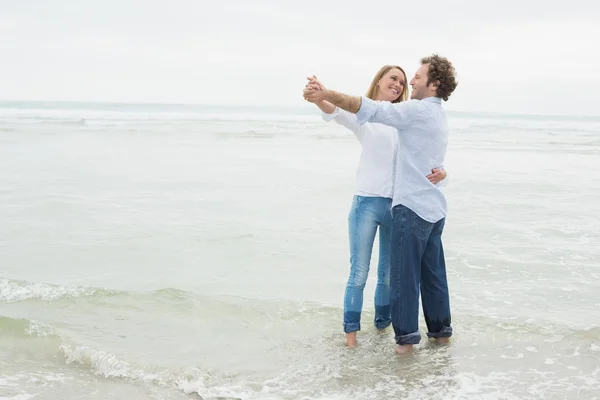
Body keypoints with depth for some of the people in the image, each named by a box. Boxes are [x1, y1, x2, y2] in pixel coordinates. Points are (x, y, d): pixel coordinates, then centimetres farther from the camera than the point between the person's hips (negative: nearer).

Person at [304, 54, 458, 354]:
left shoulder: (418, 110, -12)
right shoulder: (439, 117, 17)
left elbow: (371, 110, -21)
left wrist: (326, 95, -25)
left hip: (412, 206, -9)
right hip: (434, 208, 9)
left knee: (405, 274, -2)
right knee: (433, 272, 14)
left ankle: (406, 335, 3)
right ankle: (440, 330, 21)